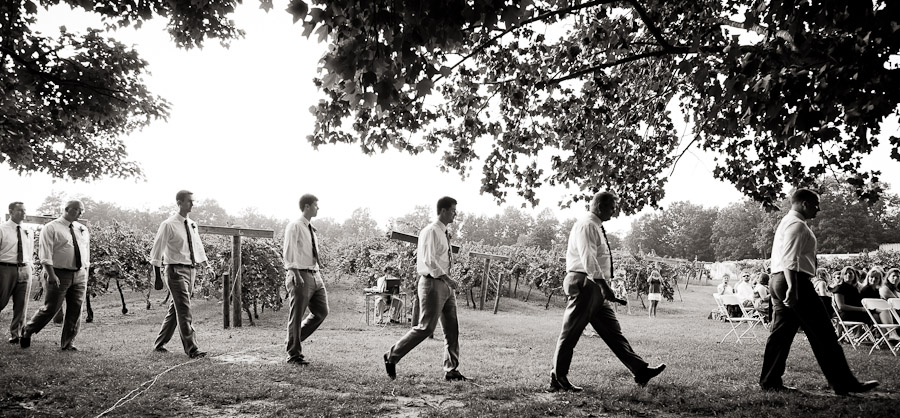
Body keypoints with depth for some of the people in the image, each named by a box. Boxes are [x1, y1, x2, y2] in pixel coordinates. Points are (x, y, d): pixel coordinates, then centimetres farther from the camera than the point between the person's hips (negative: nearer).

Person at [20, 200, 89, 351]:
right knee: (50, 309, -2)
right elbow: (45, 254, -10)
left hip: (80, 275, 5)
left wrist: (86, 274, 12)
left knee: (75, 310, 3)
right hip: (60, 274, -5)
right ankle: (27, 332, 21)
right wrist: (52, 275, -19)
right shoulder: (51, 228, -4)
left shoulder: (83, 230, 14)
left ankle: (67, 344, 13)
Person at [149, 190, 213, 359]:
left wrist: (207, 266, 12)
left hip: (191, 269, 7)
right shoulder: (168, 225, -9)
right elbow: (157, 251, -9)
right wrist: (157, 277, -13)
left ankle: (160, 344, 28)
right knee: (184, 311, -9)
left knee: (175, 309, 15)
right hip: (176, 270, -7)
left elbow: (198, 248, 22)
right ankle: (192, 349, -7)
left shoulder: (193, 225, 12)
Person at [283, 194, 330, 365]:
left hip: (315, 275, 8)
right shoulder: (294, 226, -7)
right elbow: (289, 253, -15)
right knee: (297, 316, 0)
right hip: (301, 276, -8)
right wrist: (295, 274, -25)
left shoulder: (311, 229, 17)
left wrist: (319, 271, 16)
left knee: (322, 312, 9)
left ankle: (296, 338, 27)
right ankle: (294, 355, 11)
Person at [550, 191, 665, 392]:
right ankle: (557, 379, 4)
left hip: (596, 287, 10)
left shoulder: (596, 227, 19)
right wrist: (604, 285, -30)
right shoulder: (586, 225, -13)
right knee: (570, 333, -3)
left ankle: (640, 371, 13)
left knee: (613, 331, 10)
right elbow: (588, 259, -24)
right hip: (584, 284, -10)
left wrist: (604, 287, 18)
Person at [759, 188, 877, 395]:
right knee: (822, 334, -4)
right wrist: (793, 288, -27)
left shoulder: (786, 222, 22)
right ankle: (844, 384, 1)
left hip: (778, 280, 10)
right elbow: (790, 259, -21)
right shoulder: (797, 224, -11)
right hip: (794, 280, -10)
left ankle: (769, 381, 10)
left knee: (781, 333, 10)